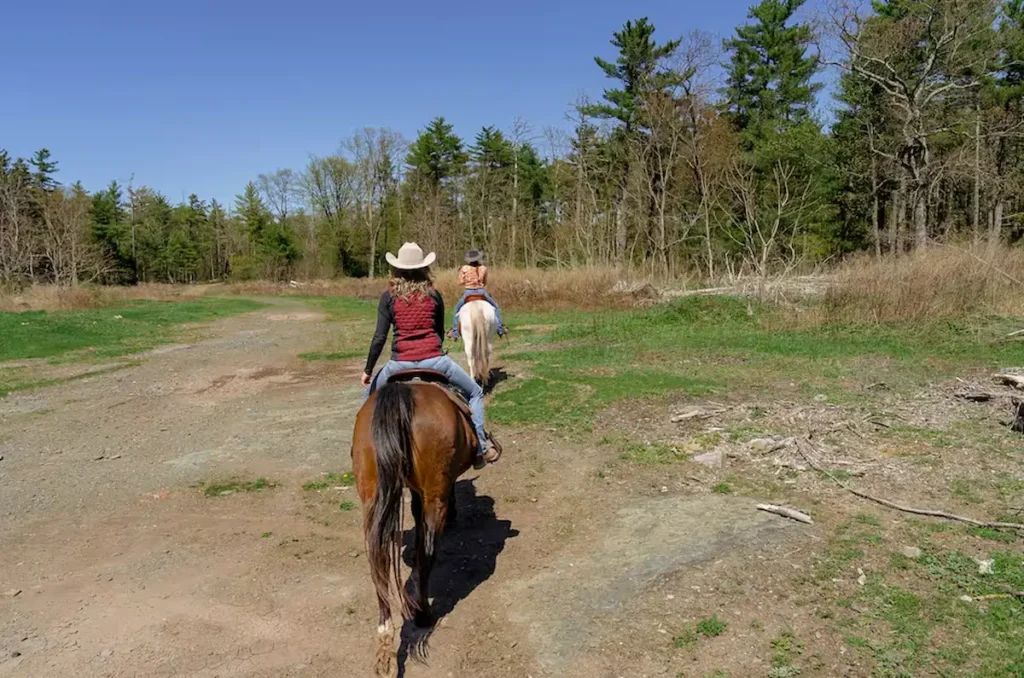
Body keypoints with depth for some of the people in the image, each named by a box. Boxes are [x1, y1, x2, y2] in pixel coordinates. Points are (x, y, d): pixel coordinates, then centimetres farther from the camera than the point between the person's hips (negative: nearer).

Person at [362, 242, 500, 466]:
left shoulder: (389, 296, 1)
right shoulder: (433, 295, 5)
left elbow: (379, 338, -3)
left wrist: (368, 370, 7)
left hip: (400, 363, 0)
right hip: (434, 360, 0)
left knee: (370, 397, 28)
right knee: (475, 392, 19)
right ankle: (481, 447, 13)